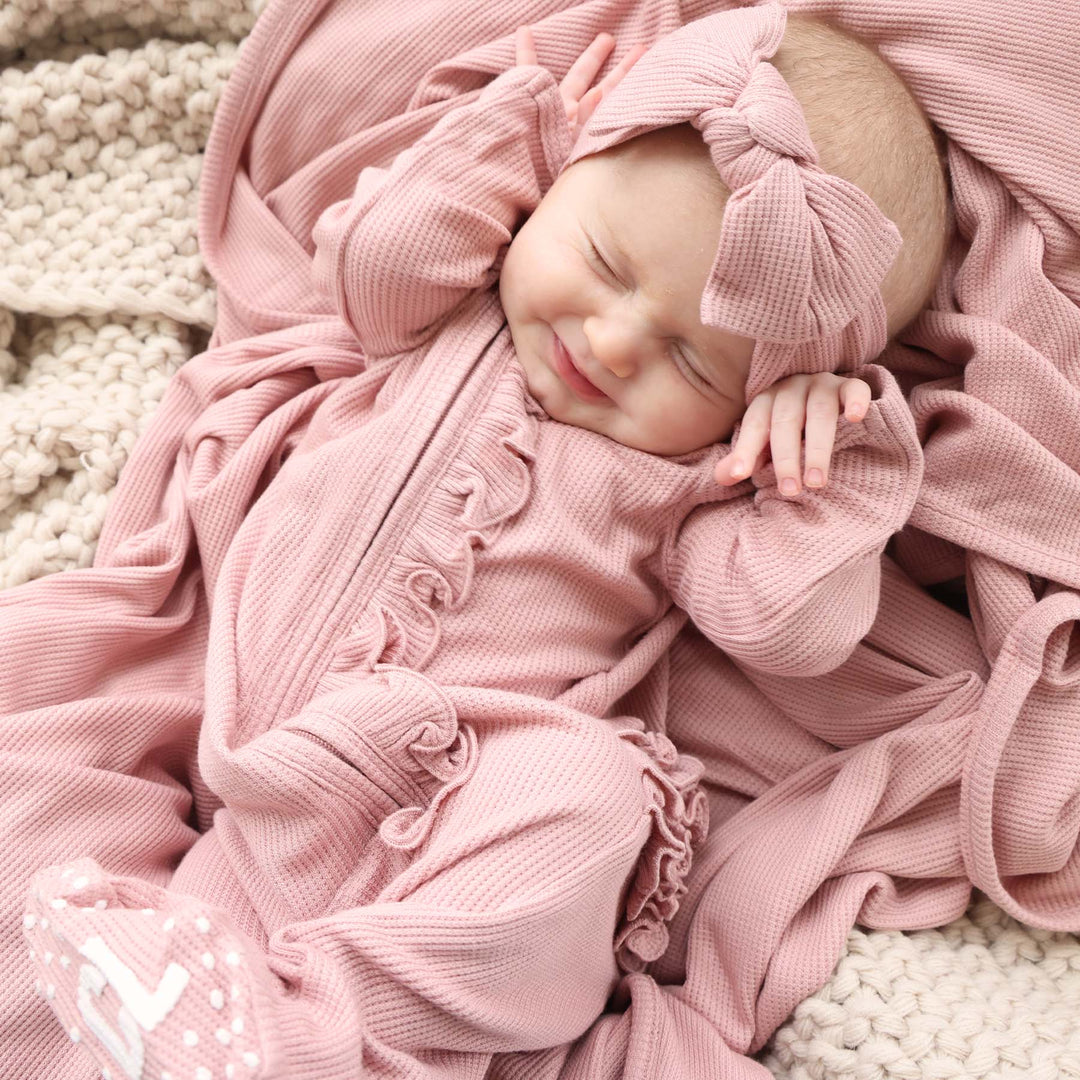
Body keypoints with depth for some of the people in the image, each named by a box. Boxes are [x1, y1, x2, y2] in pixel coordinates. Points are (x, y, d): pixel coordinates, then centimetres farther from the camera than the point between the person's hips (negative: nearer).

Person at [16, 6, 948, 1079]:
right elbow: (373, 258, -5)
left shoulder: (697, 476, 5)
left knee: (588, 797, -34)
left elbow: (793, 625, -4)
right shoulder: (457, 312, 13)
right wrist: (523, 125, 3)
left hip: (484, 797, -2)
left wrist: (830, 451, -10)